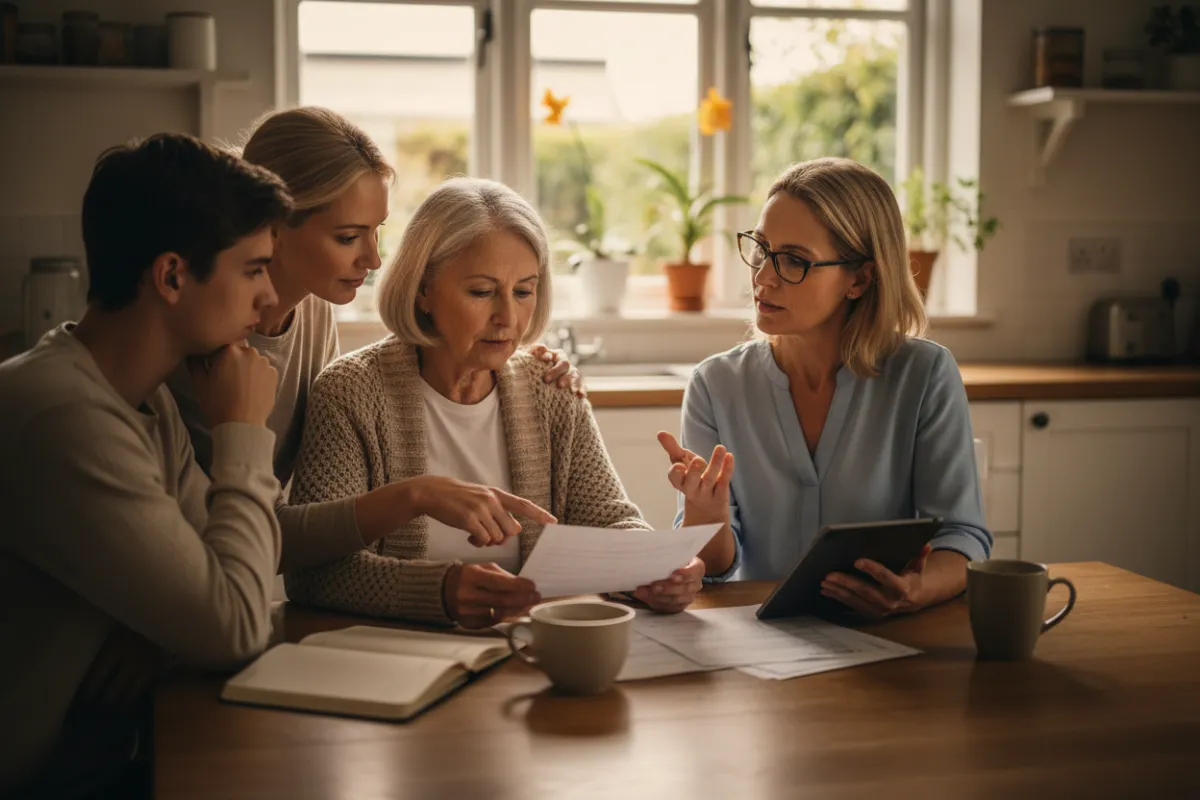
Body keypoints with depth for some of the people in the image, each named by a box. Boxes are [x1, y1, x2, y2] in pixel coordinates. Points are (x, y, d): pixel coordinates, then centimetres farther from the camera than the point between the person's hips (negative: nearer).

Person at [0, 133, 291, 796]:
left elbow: (237, 546, 10)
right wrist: (244, 432, -13)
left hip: (107, 737, 9)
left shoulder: (146, 402, 6)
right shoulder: (65, 419, -26)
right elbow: (234, 627, -23)